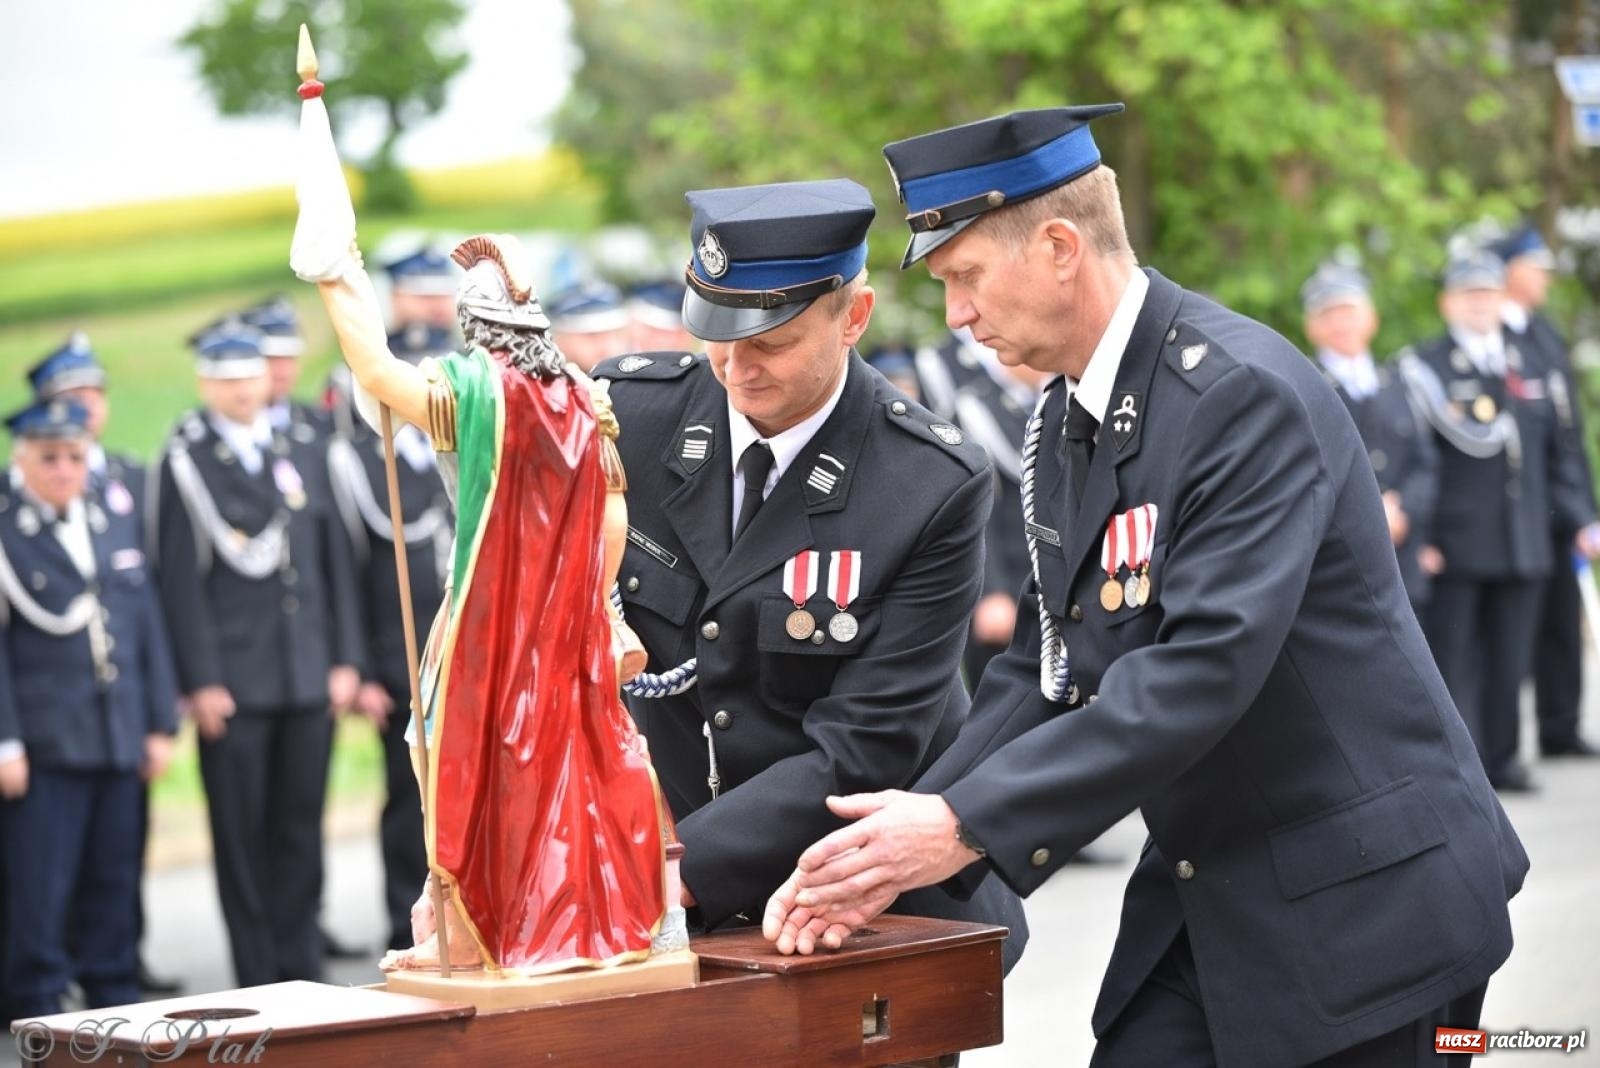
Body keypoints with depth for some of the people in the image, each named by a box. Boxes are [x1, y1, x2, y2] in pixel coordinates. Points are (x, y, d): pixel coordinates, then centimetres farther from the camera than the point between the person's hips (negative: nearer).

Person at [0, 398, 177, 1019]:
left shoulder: (117, 521, 13)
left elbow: (148, 629, 15)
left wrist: (160, 726, 10)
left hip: (121, 740, 5)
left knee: (113, 891, 11)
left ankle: (116, 1010, 20)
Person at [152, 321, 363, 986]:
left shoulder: (300, 451, 12)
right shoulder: (186, 462, -3)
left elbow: (333, 558, 13)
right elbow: (181, 576, -5)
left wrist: (345, 658, 7)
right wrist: (200, 682, -10)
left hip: (309, 680, 4)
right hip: (234, 685, -4)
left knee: (300, 828, 8)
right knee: (242, 834, 1)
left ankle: (302, 971, 15)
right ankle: (258, 980, 8)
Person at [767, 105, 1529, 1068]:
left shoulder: (1243, 392, -20)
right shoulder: (1063, 421, 8)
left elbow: (1206, 667, -28)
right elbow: (1050, 669, 9)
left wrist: (967, 824, -29)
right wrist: (902, 846, -5)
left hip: (1363, 899, -7)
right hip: (1208, 893, 8)